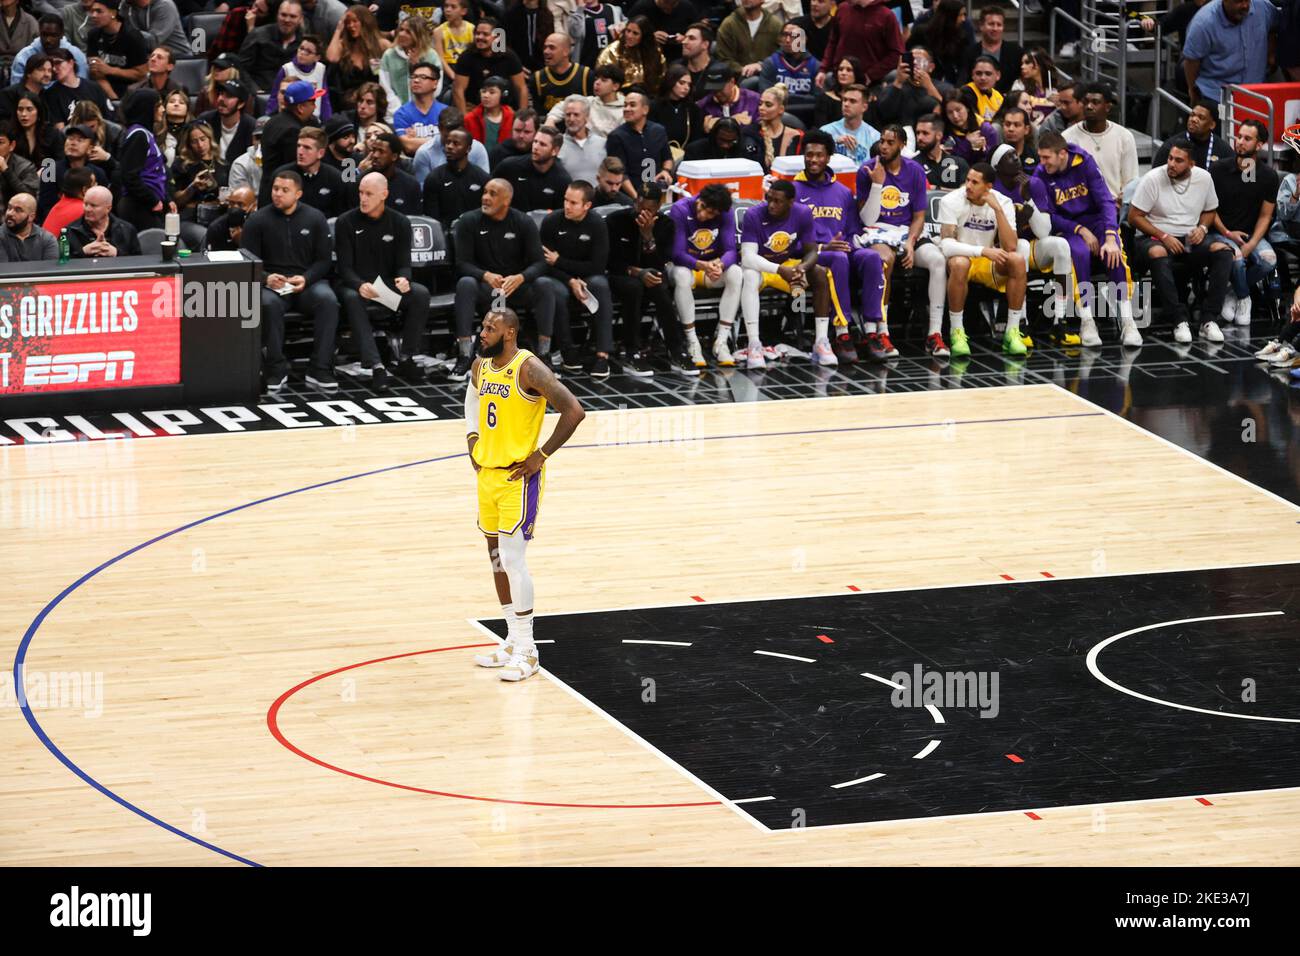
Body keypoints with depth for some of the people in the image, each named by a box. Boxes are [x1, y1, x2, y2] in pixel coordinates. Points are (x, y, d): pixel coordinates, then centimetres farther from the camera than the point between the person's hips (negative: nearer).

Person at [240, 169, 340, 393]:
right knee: (268, 303, -36)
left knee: (328, 300, -31)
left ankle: (319, 370, -29)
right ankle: (276, 370, -28)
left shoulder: (314, 219, 8)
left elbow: (323, 260, 7)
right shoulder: (257, 221, 5)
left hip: (307, 282, 1)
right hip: (271, 284, -1)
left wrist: (306, 278, -13)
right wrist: (266, 278, -17)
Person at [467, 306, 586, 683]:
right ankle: (513, 641, 23)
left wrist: (541, 456, -16)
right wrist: (473, 442, 13)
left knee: (512, 557, -10)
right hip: (487, 472, 8)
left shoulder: (529, 369, -17)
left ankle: (526, 650, -3)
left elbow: (574, 412, -19)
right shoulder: (480, 366, 6)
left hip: (519, 476, -8)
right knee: (497, 558, 12)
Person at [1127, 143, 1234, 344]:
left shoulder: (1204, 178, 2)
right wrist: (1163, 237, -16)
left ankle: (1208, 319, -25)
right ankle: (1180, 320, -36)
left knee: (1223, 251, -24)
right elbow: (1134, 217, -8)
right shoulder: (1152, 179, -10)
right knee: (1158, 254, -40)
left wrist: (1202, 228, -5)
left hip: (1190, 239, 4)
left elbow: (1209, 211, 18)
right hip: (1154, 237, -4)